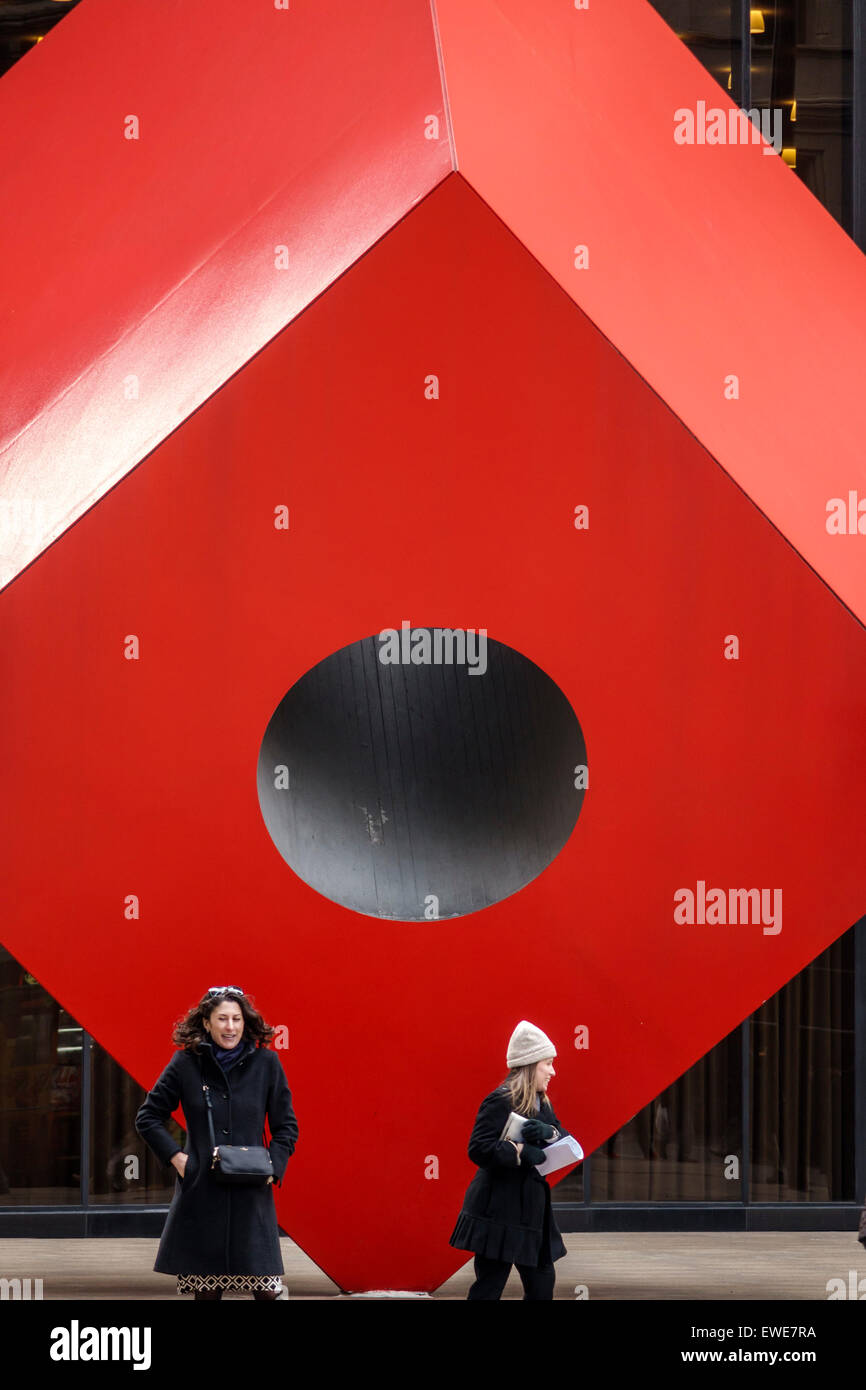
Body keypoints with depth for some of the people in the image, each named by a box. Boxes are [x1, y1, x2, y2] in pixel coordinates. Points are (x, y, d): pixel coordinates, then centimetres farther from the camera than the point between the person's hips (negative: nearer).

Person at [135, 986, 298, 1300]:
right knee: (206, 1289, 1)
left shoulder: (266, 1063, 6)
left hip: (251, 1195, 0)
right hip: (200, 1191, 0)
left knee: (266, 1291, -8)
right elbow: (147, 1118, 12)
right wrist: (176, 1157, 1)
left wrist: (272, 1166, -2)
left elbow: (286, 1127, 13)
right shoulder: (186, 1064, 4)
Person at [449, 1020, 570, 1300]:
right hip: (499, 1211, -9)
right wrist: (521, 1151, -27)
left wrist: (550, 1132, -15)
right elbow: (478, 1148, -21)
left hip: (531, 1211, 9)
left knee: (542, 1282, 12)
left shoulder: (541, 1104, 14)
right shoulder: (500, 1101, -13)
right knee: (489, 1287, -6)